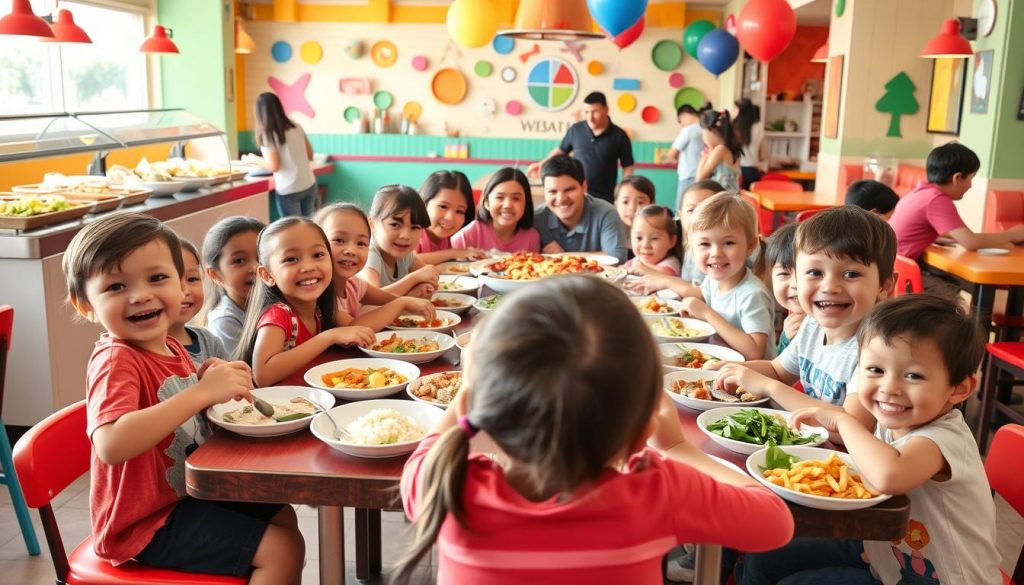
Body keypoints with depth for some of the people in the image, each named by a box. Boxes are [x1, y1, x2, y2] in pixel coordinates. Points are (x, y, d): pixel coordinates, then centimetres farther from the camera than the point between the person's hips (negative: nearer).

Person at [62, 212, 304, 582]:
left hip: (189, 493, 9)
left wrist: (213, 381, -6)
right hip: (146, 523, -9)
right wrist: (203, 391, -42)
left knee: (283, 516, 23)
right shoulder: (115, 361, -24)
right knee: (283, 550, -13)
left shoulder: (170, 348, 2)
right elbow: (112, 445, -42)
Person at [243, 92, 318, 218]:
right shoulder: (296, 127, 8)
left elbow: (274, 166, -13)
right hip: (310, 185, 6)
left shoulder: (267, 134, -9)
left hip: (289, 191, -5)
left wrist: (253, 159, 2)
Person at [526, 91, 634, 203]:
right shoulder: (576, 130, 0)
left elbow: (628, 167, 3)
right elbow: (561, 149, 16)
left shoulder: (619, 136, -4)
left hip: (603, 199, -1)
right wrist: (542, 164, 7)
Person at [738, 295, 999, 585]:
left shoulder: (945, 438, -30)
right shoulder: (889, 425, -6)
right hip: (880, 552, 8)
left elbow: (888, 475, -51)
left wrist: (843, 419, -36)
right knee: (764, 559, 7)